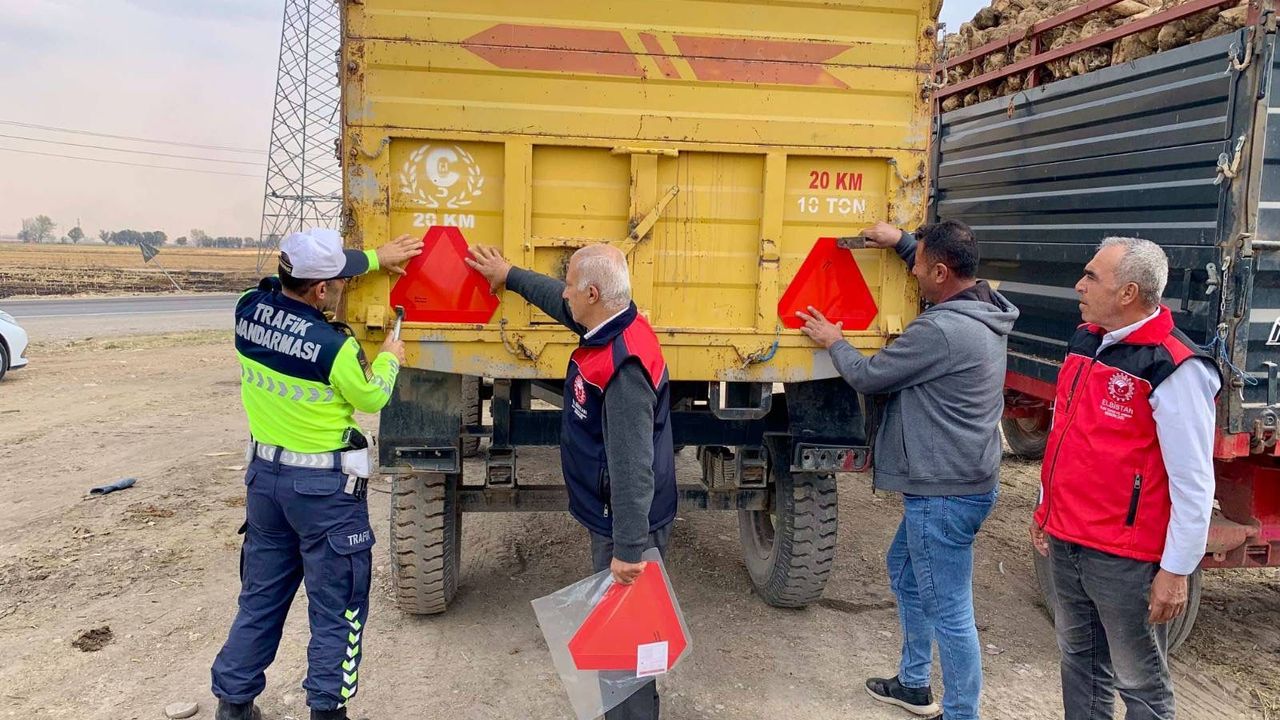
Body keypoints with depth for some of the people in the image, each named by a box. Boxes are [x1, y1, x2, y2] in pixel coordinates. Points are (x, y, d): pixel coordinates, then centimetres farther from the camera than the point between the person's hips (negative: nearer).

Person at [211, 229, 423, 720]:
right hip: (324, 486, -7)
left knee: (260, 597, 21)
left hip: (264, 474, 7)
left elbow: (305, 273, 12)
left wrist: (375, 257, 17)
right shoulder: (333, 347, -24)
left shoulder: (249, 310, -7)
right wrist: (389, 359, 14)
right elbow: (370, 398, -5)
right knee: (337, 607, 8)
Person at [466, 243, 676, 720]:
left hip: (627, 524, -10)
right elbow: (562, 304, 24)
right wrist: (509, 276, 36)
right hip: (612, 517, 10)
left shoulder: (624, 364, -30)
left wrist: (628, 549, -28)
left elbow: (632, 468, -31)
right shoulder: (613, 325, 1)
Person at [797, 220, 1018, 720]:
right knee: (905, 570, 25)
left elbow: (868, 377, -14)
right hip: (963, 479, 11)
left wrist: (834, 342, 5)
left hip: (945, 494, -11)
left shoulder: (940, 331, -25)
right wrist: (902, 241, 18)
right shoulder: (984, 308, 4)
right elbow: (946, 276, 28)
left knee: (949, 612, 0)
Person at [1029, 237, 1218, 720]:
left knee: (1140, 681, 8)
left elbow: (1193, 483, -17)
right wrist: (1046, 507, 23)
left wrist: (1176, 571, -16)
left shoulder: (1173, 367, -18)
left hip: (1125, 558, -8)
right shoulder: (1085, 341, 7)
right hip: (1065, 543, 8)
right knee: (1079, 660, 20)